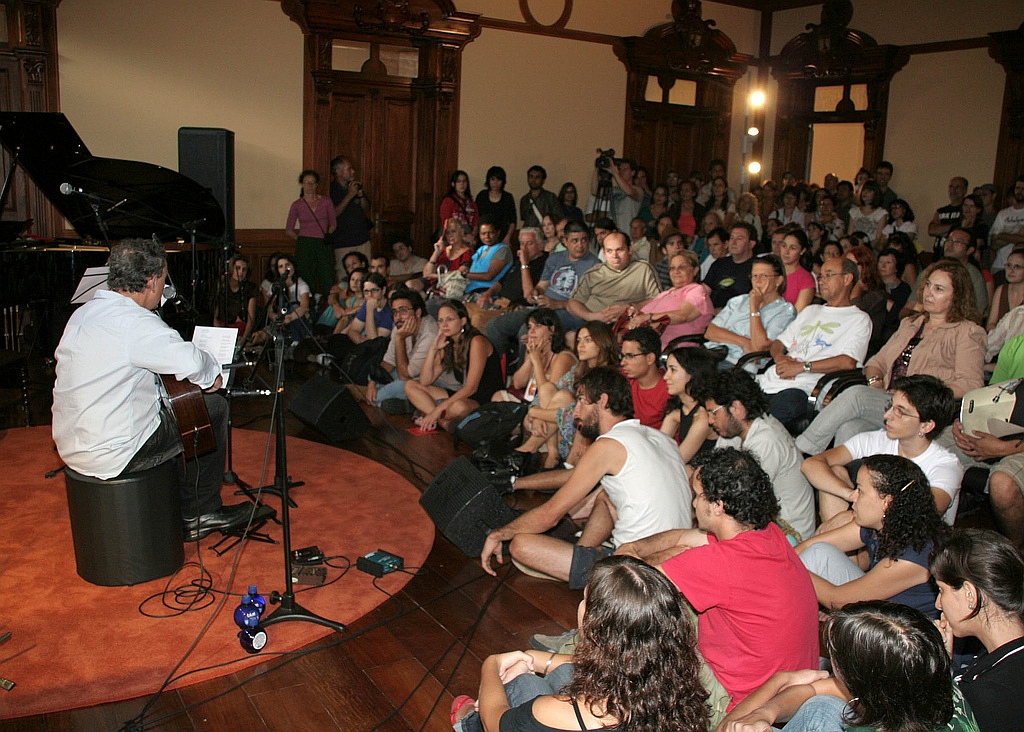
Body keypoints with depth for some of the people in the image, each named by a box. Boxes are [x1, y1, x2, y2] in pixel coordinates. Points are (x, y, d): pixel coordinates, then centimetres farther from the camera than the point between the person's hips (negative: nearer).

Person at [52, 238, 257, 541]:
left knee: (174, 411, 27)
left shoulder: (83, 313, 8)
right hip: (112, 454, -9)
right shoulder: (134, 322, -22)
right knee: (213, 409, 2)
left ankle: (187, 515, 32)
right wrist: (212, 375, -8)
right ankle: (201, 513, 18)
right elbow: (192, 362, -31)